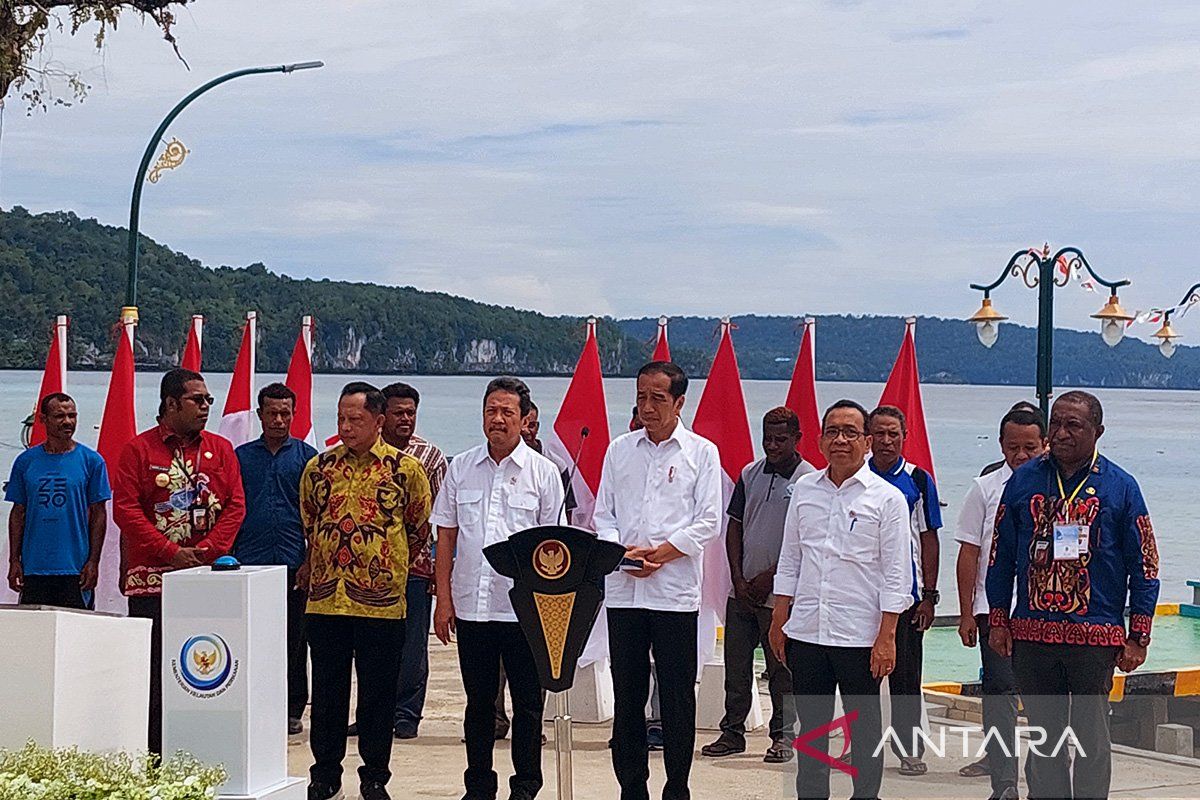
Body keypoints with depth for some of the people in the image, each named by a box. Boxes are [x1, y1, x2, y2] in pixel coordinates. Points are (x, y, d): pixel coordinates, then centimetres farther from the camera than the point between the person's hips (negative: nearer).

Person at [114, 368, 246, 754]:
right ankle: (152, 757, 2)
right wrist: (171, 553, -12)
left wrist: (207, 550, -8)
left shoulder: (221, 449, 12)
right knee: (153, 673, -3)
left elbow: (236, 506, 7)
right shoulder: (139, 449, 3)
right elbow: (125, 509, -4)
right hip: (152, 578, -3)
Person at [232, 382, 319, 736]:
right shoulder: (242, 456, 10)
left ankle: (292, 709, 10)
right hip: (250, 561, 1)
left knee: (294, 638, 2)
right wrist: (227, 555, 2)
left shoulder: (306, 456, 6)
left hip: (294, 561, -1)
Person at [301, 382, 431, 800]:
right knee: (327, 691, 8)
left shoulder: (405, 470, -1)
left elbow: (420, 529, 9)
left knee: (378, 693, 5)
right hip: (325, 600, 2)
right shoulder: (318, 468, 7)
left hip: (382, 603, -2)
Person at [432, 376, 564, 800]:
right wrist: (443, 599, 3)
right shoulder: (461, 468, 8)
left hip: (524, 606, -2)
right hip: (471, 603, 2)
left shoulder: (544, 472, 2)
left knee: (527, 701, 3)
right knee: (479, 701, 10)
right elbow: (446, 537, 9)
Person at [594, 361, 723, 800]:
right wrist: (620, 551, -8)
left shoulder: (701, 452, 3)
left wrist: (661, 553, -13)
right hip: (623, 589, 3)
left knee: (677, 697, 1)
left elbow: (709, 521, -2)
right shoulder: (619, 450, 12)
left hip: (675, 592, -3)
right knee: (627, 695, 6)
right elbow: (603, 513, 11)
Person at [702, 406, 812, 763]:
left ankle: (783, 736, 9)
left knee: (781, 667, 1)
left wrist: (769, 577, -10)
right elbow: (734, 528, 11)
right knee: (736, 664, 9)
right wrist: (739, 579, 0)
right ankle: (733, 732, 17)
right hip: (742, 590, 5)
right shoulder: (750, 475, 9)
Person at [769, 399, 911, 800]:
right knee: (810, 727, 11)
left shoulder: (887, 498, -3)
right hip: (805, 632, 4)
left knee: (864, 729, 6)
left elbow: (897, 576, -5)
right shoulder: (804, 490, 9)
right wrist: (778, 621, 11)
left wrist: (886, 637, -11)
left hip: (860, 636, -4)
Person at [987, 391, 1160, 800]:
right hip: (1031, 633, 2)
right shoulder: (1024, 481, 7)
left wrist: (1137, 638, -2)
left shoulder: (1121, 487, 1)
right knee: (1043, 736, 9)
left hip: (1095, 637, -2)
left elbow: (1144, 565, 3)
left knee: (1091, 736, 2)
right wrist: (998, 621, 8)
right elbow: (1001, 554, 12)